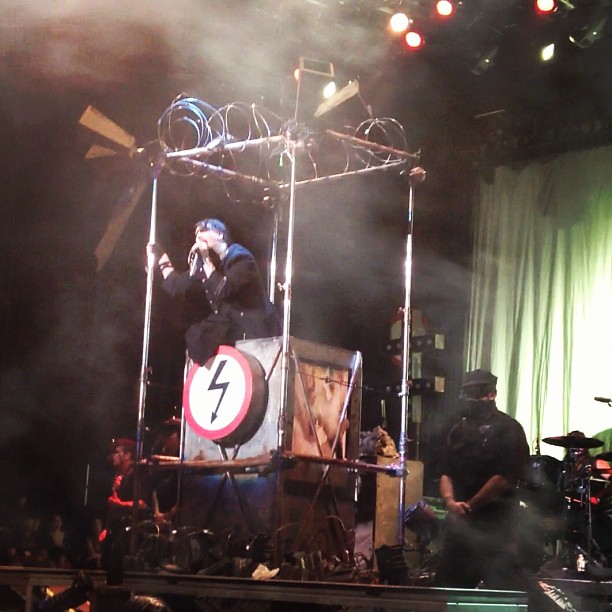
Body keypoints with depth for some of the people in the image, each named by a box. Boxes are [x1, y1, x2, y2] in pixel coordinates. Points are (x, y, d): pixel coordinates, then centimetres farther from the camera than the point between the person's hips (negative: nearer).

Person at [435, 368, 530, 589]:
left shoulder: (508, 429, -5)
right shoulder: (459, 430, 16)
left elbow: (505, 477, -13)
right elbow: (446, 472, 13)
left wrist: (468, 506, -11)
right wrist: (450, 502, -8)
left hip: (496, 524, -7)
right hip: (459, 521, 7)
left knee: (502, 589, -10)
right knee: (447, 584, 10)